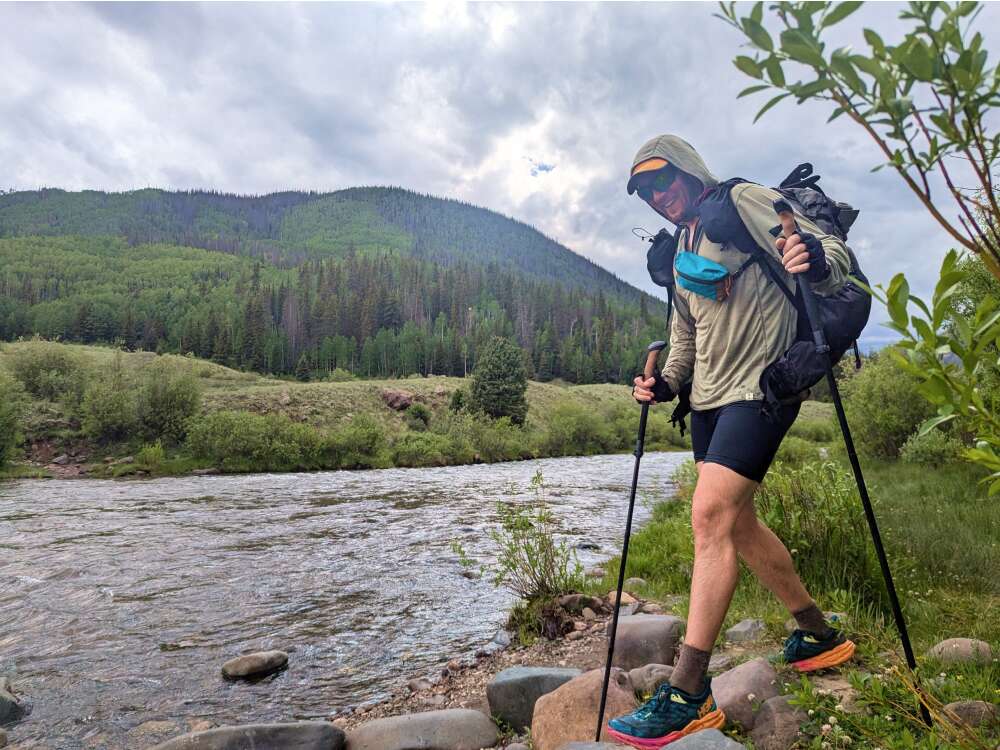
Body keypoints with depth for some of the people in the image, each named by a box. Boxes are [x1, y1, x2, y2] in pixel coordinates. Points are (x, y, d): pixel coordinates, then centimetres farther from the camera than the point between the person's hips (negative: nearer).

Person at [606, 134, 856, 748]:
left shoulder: (746, 201, -3)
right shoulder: (678, 249, 19)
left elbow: (836, 253, -8)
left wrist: (816, 262, -32)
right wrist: (666, 383, 5)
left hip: (762, 386, -9)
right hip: (710, 398, 9)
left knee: (711, 513, -20)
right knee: (737, 524, 13)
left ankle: (689, 695, -15)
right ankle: (820, 634, 32)